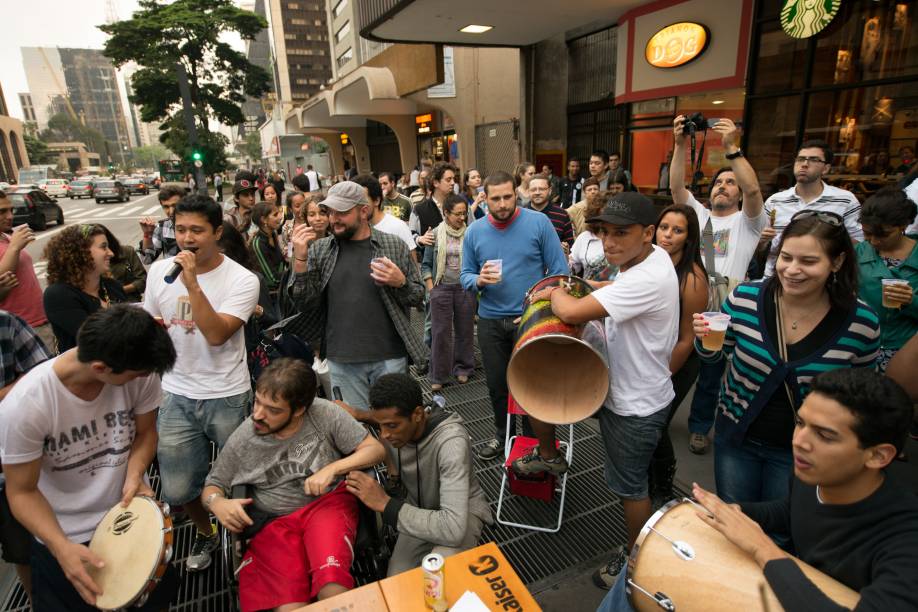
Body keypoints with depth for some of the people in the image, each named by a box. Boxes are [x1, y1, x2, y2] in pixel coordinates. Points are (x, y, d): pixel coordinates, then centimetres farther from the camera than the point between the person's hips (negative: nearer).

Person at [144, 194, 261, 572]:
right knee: (178, 489, 10)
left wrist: (192, 283, -27)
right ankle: (205, 534, 42)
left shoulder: (242, 280, -14)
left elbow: (217, 335, -25)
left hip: (228, 397, -3)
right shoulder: (159, 271, 1)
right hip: (176, 395, 4)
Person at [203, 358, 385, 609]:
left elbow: (375, 449, -8)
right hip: (274, 518, 2)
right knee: (289, 602, -22)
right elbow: (211, 486, 8)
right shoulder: (243, 438, -7)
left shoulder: (324, 413, -13)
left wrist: (331, 469, -22)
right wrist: (217, 503, -15)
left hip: (328, 501, -1)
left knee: (331, 582, -30)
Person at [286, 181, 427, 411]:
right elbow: (305, 304, -3)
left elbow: (418, 296, 5)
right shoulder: (318, 250, 2)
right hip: (342, 361, 1)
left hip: (390, 357, -1)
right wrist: (299, 258, -14)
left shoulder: (395, 246, -1)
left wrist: (400, 283, -16)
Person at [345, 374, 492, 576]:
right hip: (417, 510, 5)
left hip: (463, 514, -4)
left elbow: (454, 529, -41)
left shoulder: (451, 441, -36)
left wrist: (386, 504, -38)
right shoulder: (390, 429, -17)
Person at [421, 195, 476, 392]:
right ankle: (438, 376, 13)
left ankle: (462, 369, 28)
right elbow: (426, 264, 5)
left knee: (465, 330, 9)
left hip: (466, 288, 1)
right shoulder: (436, 233, 1)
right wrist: (431, 288, -1)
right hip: (442, 288, 0)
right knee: (440, 332, 2)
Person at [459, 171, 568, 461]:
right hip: (490, 320, 3)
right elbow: (465, 276, 5)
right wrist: (479, 280, -17)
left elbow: (560, 271, -7)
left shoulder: (539, 222, -9)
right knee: (497, 384, 16)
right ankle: (502, 434, 41)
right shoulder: (474, 232, 0)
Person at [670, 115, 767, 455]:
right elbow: (676, 186, -1)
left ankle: (699, 427, 27)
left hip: (721, 310, -2)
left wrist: (731, 148, -22)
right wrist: (680, 144, -12)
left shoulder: (747, 222, 5)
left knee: (711, 374, 9)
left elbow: (753, 189, -15)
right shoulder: (698, 214, 14)